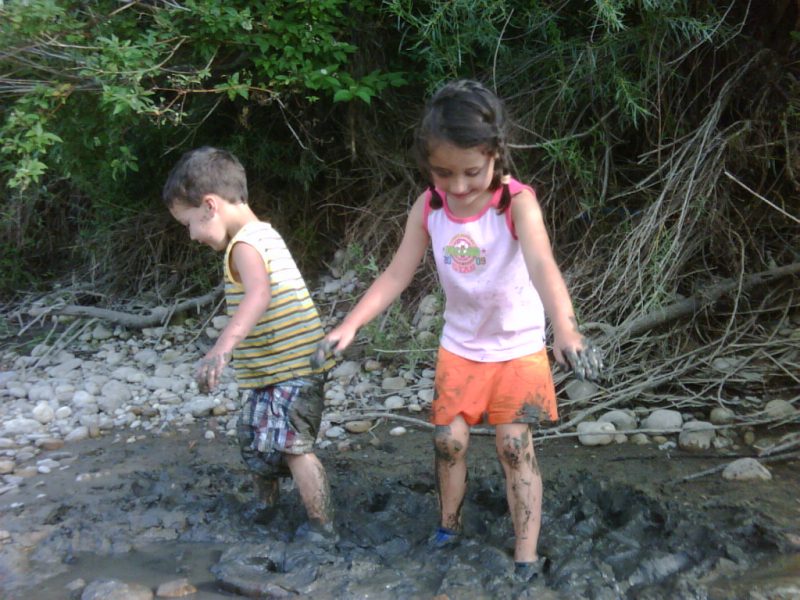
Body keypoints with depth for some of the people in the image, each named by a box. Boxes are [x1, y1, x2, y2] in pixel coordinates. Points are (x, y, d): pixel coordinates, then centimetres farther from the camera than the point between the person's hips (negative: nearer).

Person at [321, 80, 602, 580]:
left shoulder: (517, 202, -27)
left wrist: (565, 327, -59)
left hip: (518, 347, -4)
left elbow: (543, 265, -43)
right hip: (459, 346, 4)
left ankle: (527, 560, 11)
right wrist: (351, 324, -17)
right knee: (449, 441, 10)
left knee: (515, 448, -2)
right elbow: (397, 274, -7)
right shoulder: (428, 208, -13)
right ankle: (449, 527, 35)